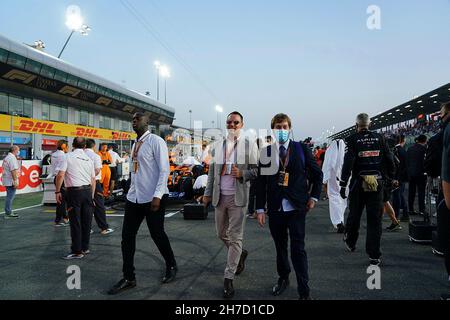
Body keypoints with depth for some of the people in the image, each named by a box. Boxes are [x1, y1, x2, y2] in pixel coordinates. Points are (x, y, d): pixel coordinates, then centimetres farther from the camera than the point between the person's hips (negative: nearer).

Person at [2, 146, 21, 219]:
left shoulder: (6, 158, 18)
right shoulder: (12, 158, -15)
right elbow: (13, 170, -22)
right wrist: (15, 181, -23)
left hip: (7, 180, 11)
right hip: (11, 181, -11)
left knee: (9, 196, 17)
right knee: (10, 197, -7)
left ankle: (9, 212, 24)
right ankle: (8, 213, -4)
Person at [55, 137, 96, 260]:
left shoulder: (68, 157, -1)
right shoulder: (89, 159, 13)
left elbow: (60, 175, -11)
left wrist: (57, 191, -3)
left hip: (74, 191, -5)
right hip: (88, 190, 5)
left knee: (75, 222, 0)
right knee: (86, 221, 11)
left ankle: (77, 251, 5)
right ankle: (85, 248, 20)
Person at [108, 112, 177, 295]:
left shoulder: (156, 141, -10)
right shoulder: (135, 144, 13)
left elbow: (164, 170, -16)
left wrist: (157, 195, -23)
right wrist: (133, 191, 20)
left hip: (153, 198, -7)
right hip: (134, 197, 7)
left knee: (157, 234, 5)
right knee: (127, 236, 5)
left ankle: (171, 267, 30)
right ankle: (128, 278, 16)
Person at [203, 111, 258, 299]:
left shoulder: (249, 146, -1)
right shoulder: (217, 146, 10)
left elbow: (255, 171, -1)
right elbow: (212, 171, 12)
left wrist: (242, 174, -21)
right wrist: (208, 193, 8)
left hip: (238, 197, -4)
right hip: (220, 196, 4)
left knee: (235, 237, -2)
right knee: (221, 234, 15)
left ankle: (228, 278, 8)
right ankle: (240, 254, 42)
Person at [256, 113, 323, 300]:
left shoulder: (302, 149, 1)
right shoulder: (266, 152, 1)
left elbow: (317, 174, 10)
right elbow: (261, 183, 1)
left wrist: (314, 197, 3)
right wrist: (260, 209, -2)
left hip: (297, 208, -2)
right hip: (275, 208, 2)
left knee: (298, 249, -1)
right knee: (280, 247, 15)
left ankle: (304, 291, 9)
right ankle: (283, 278, 35)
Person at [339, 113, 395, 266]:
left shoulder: (353, 139, -6)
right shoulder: (379, 138, 3)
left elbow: (348, 163, -12)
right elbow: (389, 159, 4)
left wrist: (343, 184, -9)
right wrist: (391, 178, 14)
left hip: (358, 184, -1)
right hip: (377, 184, 2)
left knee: (354, 215, 16)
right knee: (375, 219, 5)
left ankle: (350, 243, 35)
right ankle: (374, 255, 5)